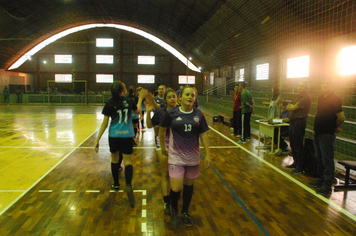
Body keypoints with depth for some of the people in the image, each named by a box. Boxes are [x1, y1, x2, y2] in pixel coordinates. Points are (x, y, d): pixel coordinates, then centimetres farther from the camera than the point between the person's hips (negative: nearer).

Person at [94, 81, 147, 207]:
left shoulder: (109, 104, -8)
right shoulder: (129, 101, -4)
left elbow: (105, 123, -9)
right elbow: (138, 111, 16)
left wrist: (97, 139, -3)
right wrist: (140, 98, 28)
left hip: (114, 136, 0)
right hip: (127, 135, 0)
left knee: (114, 159, 18)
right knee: (127, 161, 1)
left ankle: (116, 184, 32)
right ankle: (128, 184, -22)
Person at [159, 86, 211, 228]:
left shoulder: (198, 114, 0)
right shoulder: (172, 113, -7)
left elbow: (203, 135, 3)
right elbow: (162, 130, 8)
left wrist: (208, 154, -1)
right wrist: (163, 147, 14)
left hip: (193, 157, 3)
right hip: (176, 156, -2)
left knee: (189, 185, 14)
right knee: (176, 188, -7)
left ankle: (185, 212, 38)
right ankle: (174, 208, 26)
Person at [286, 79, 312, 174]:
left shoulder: (306, 97, -13)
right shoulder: (299, 96, 17)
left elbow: (294, 107, -19)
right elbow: (288, 107, 15)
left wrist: (290, 106, 2)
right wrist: (292, 106, -7)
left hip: (299, 122, -10)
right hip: (292, 121, 10)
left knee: (298, 145, -5)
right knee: (293, 144, 15)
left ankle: (300, 167, 4)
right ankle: (296, 162, 28)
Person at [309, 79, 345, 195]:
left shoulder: (335, 99, -14)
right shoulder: (321, 98, 10)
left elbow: (341, 118, -16)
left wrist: (334, 127, 1)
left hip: (327, 134, -9)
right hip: (318, 133, 9)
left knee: (327, 160, -3)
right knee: (319, 158, 18)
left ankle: (327, 185, 4)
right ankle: (321, 179, 31)